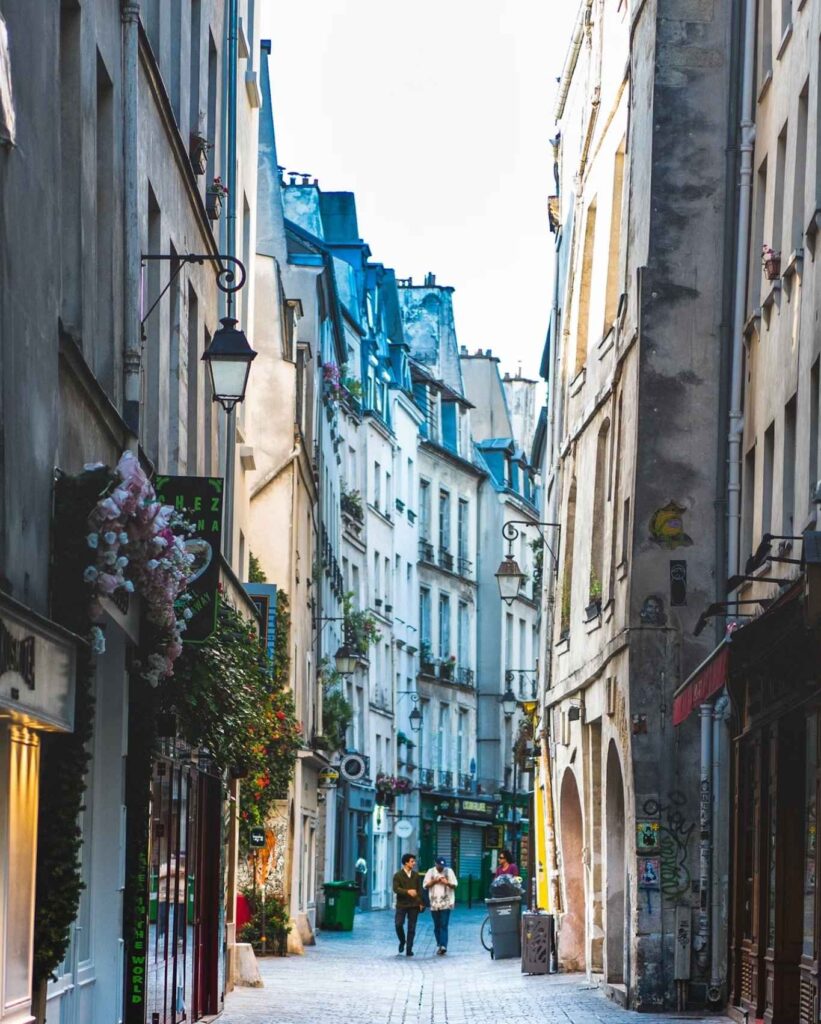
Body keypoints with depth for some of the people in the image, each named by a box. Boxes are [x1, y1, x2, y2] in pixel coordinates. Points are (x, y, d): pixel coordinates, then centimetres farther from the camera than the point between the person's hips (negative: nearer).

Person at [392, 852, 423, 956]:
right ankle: (402, 941, 18)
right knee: (398, 924, -10)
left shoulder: (416, 875, 7)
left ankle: (409, 949, 5)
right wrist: (407, 891, -26)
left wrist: (420, 903, 3)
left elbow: (419, 889, 9)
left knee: (412, 928, 1)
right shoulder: (398, 875, -2)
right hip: (402, 904, -2)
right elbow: (395, 889, -12)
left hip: (414, 905, 2)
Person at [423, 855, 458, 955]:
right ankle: (439, 945, 16)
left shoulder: (449, 871, 3)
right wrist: (434, 881, -11)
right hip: (434, 903, 3)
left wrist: (447, 883, -16)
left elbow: (455, 885, 4)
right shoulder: (430, 872, 7)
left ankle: (443, 946, -20)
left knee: (444, 925, -12)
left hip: (446, 903, -3)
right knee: (436, 926, 7)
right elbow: (425, 885, 5)